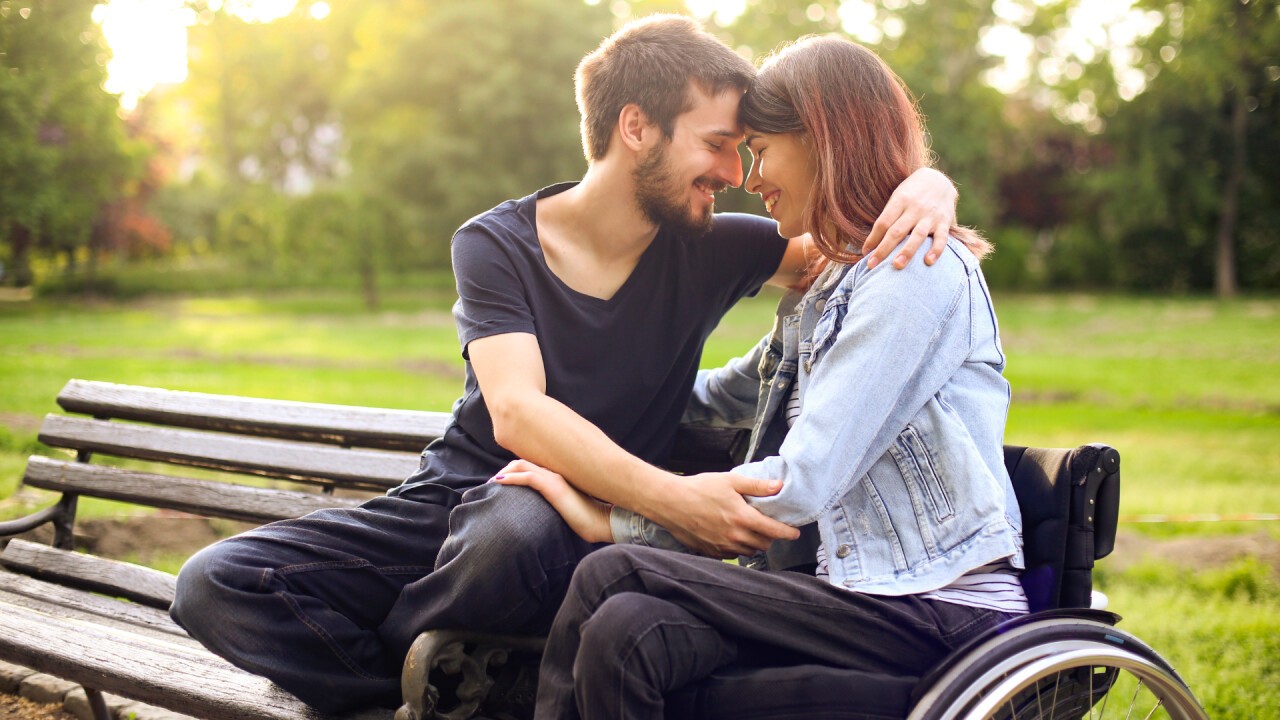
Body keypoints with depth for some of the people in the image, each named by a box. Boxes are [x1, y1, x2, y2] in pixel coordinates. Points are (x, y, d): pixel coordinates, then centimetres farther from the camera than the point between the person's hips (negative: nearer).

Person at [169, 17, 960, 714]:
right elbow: (517, 412, -21)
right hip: (450, 499, 1)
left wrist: (926, 186, -18)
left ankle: (384, 654, -8)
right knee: (215, 584, -18)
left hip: (586, 524, 0)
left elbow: (853, 238, 7)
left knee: (518, 525, -38)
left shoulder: (711, 251, 1)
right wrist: (672, 498, -35)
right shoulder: (496, 244, -6)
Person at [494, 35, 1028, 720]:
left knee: (611, 575, -21)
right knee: (623, 631, -19)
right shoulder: (832, 287, 20)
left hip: (937, 609, -8)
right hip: (859, 587, 8)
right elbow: (719, 398, 35)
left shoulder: (918, 272, -10)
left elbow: (800, 484, -17)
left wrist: (611, 518, -10)